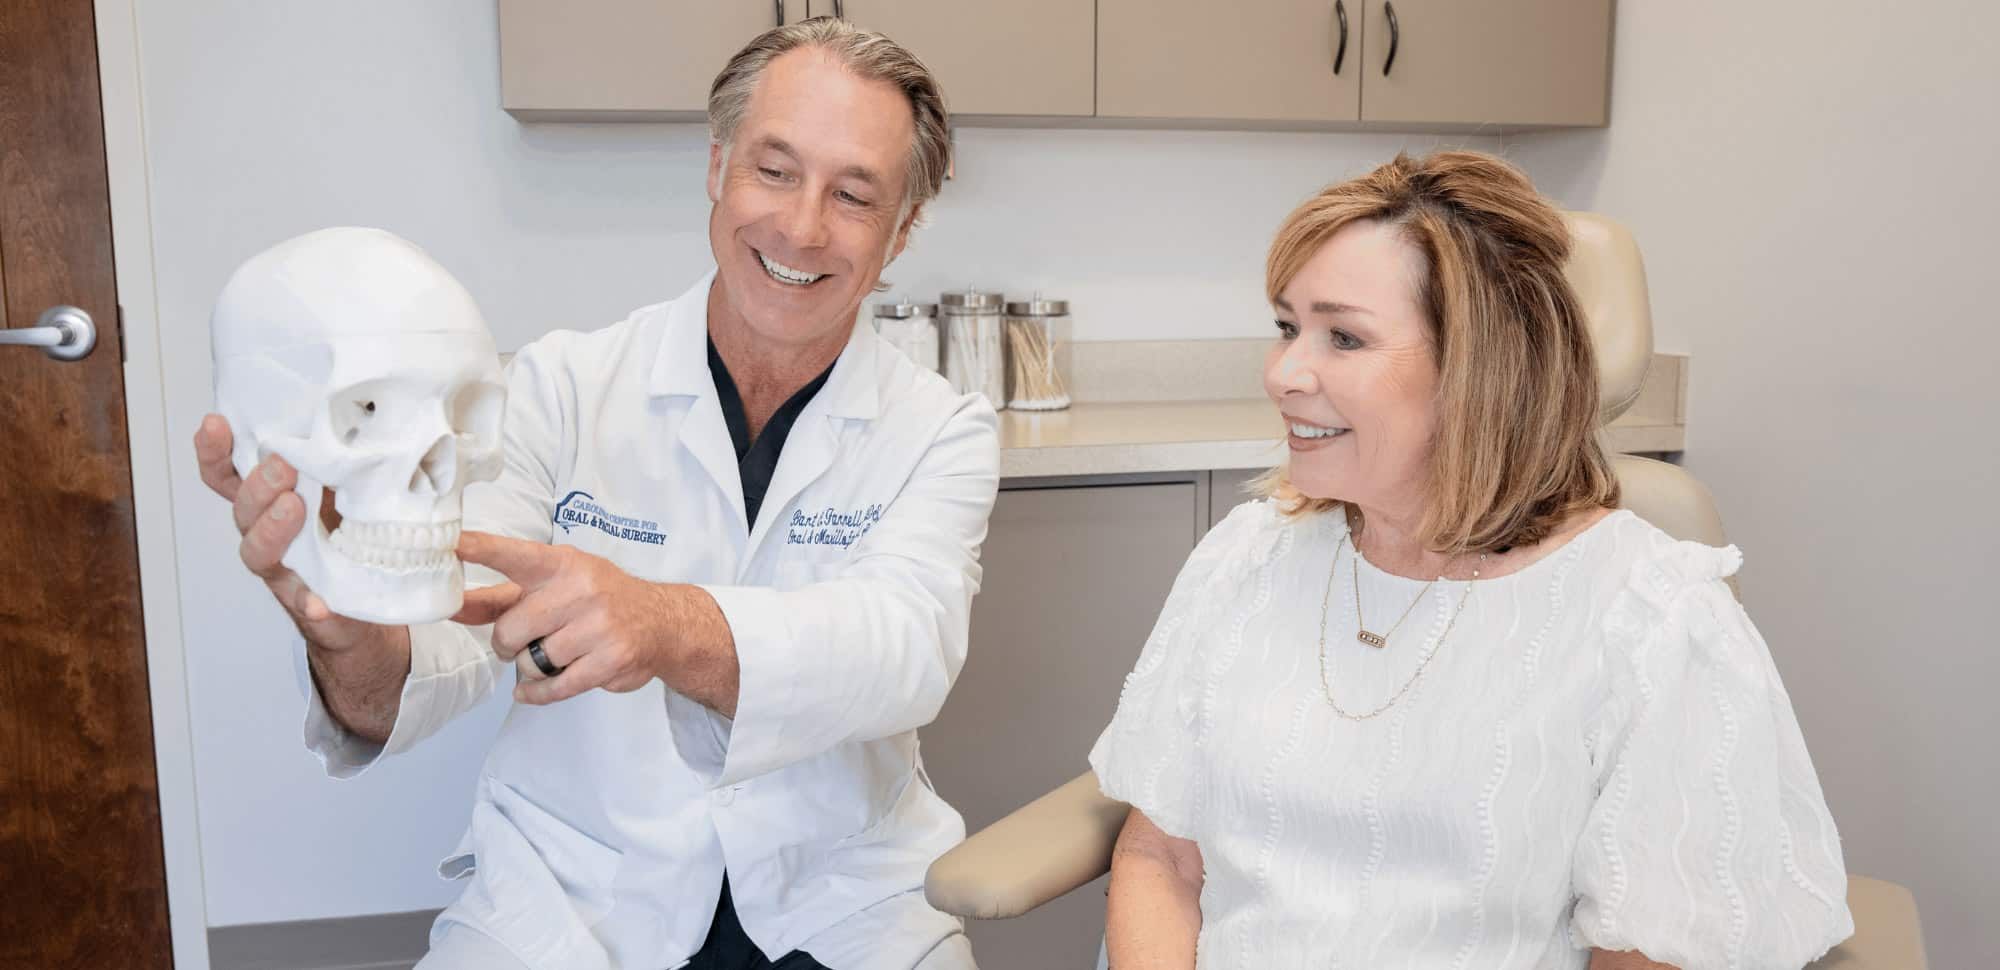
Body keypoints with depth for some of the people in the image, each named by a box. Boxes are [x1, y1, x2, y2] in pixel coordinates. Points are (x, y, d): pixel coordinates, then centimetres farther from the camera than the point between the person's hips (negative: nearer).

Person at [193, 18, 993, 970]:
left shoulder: (944, 433, -4)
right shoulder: (561, 384, -4)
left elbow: (907, 647, -22)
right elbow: (449, 638, -13)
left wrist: (666, 627, -40)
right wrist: (356, 645, -36)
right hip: (563, 891, 0)